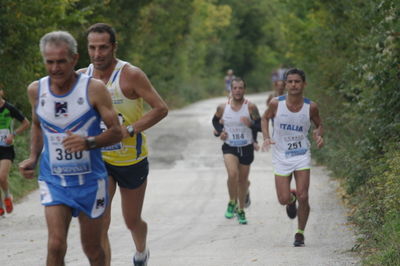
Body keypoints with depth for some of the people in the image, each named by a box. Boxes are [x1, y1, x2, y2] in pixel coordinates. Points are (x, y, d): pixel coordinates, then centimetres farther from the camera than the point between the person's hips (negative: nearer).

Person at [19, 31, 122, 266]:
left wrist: (88, 142, -29)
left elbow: (116, 132, -11)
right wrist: (33, 157, 4)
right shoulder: (36, 90, -1)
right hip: (54, 181, 2)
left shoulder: (94, 89, -12)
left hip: (90, 181, -1)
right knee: (56, 246, -15)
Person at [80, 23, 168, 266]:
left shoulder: (131, 75, -16)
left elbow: (161, 108, -18)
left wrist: (129, 130, -27)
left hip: (132, 161, -2)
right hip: (99, 160, 2)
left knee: (132, 221, 16)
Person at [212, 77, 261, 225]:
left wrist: (251, 124, -26)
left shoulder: (251, 107, -8)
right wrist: (220, 131, -3)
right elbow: (215, 120, 16)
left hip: (246, 148, 1)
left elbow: (261, 125, -5)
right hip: (229, 147, -1)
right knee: (232, 174, -24)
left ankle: (241, 211, 30)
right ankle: (232, 203, -2)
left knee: (243, 180, 12)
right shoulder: (223, 107, -4)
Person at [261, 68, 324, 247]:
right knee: (284, 199, -2)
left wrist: (319, 135, -14)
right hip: (281, 157, 0)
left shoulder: (311, 107, -10)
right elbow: (265, 118, 7)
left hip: (302, 156, 0)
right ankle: (292, 199, 37)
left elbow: (319, 124, 8)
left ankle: (300, 233, 12)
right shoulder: (276, 104, -11)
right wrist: (266, 137, -9)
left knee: (303, 197, -9)